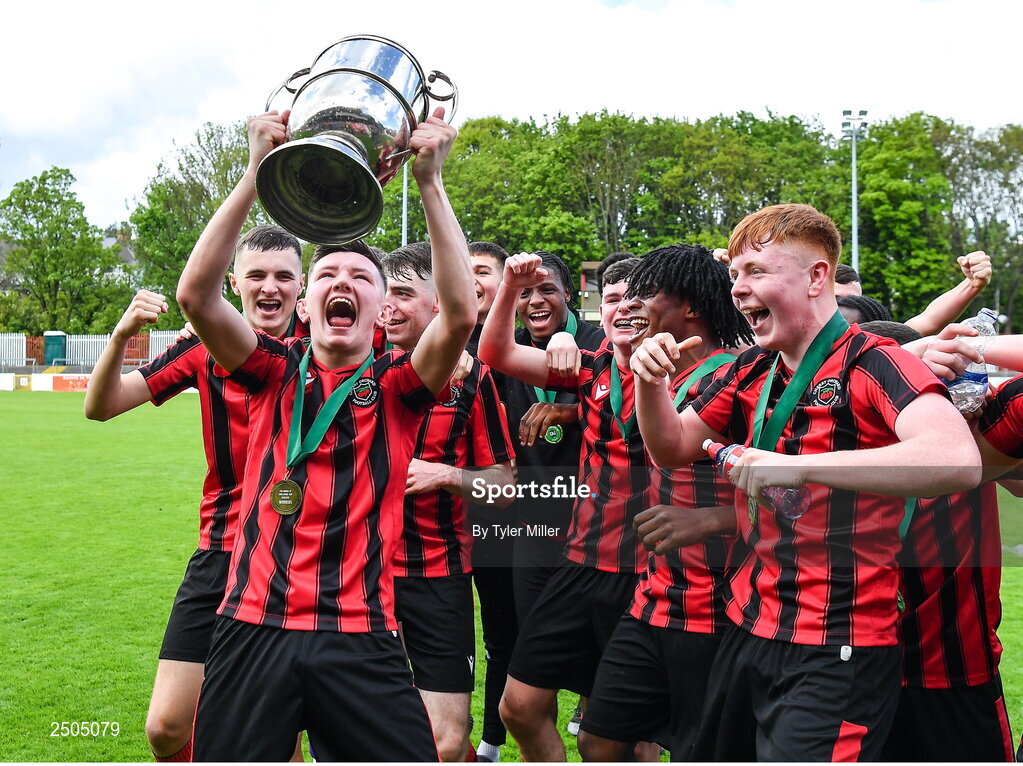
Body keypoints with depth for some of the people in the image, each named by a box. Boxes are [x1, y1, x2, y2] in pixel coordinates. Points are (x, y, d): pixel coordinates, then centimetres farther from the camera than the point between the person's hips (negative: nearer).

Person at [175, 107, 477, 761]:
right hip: (254, 626, 1)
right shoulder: (275, 374, 8)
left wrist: (430, 181, -17)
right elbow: (195, 293, -6)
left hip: (360, 635, -1)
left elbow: (461, 313, -13)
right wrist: (257, 173, -13)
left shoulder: (397, 387, 5)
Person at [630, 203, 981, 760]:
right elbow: (672, 448, 19)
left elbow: (959, 460, -32)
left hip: (835, 652, -7)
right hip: (748, 631, 7)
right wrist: (650, 382, -2)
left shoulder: (871, 364, -14)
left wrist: (795, 467, -36)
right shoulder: (751, 371, 8)